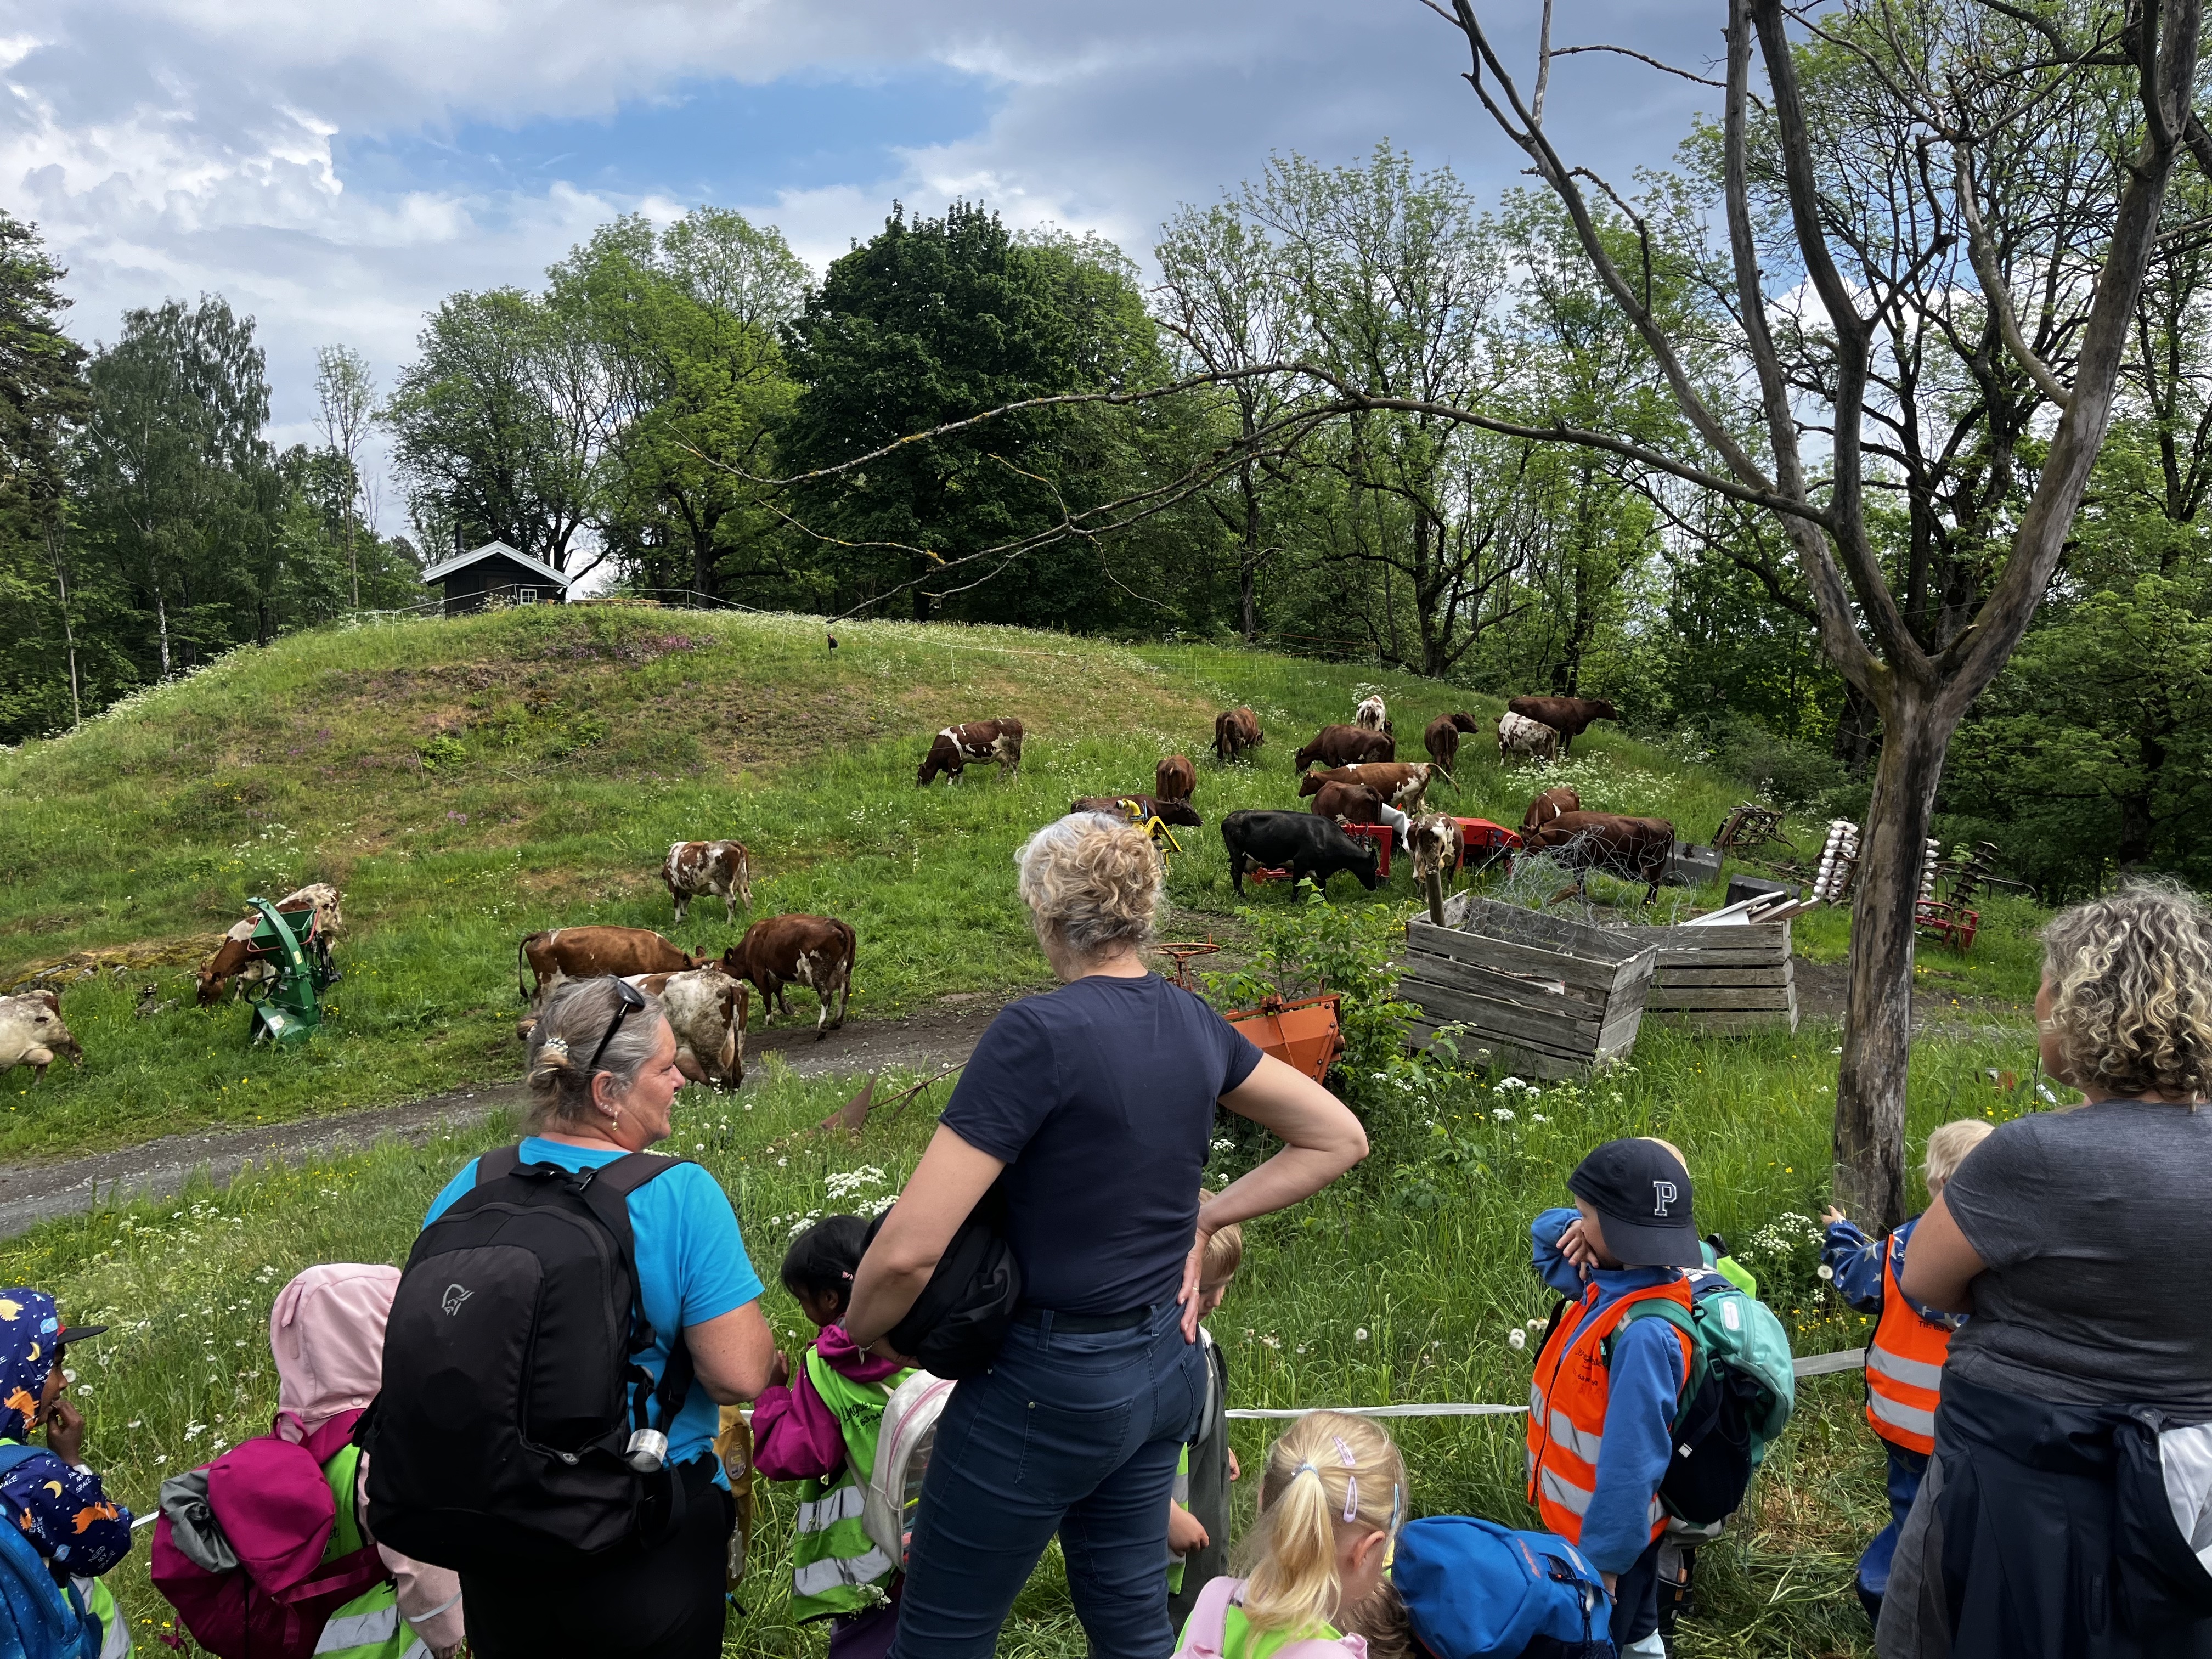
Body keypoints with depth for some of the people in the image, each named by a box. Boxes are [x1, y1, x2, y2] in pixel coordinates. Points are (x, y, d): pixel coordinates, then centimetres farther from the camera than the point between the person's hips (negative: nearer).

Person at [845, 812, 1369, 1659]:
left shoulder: (1038, 1033, -24)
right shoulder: (1193, 1023, -2)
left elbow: (908, 1250, -27)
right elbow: (1339, 1138, 9)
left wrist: (854, 1342, -7)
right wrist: (1204, 1220, 4)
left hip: (1051, 1386, -7)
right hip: (1167, 1364, 7)